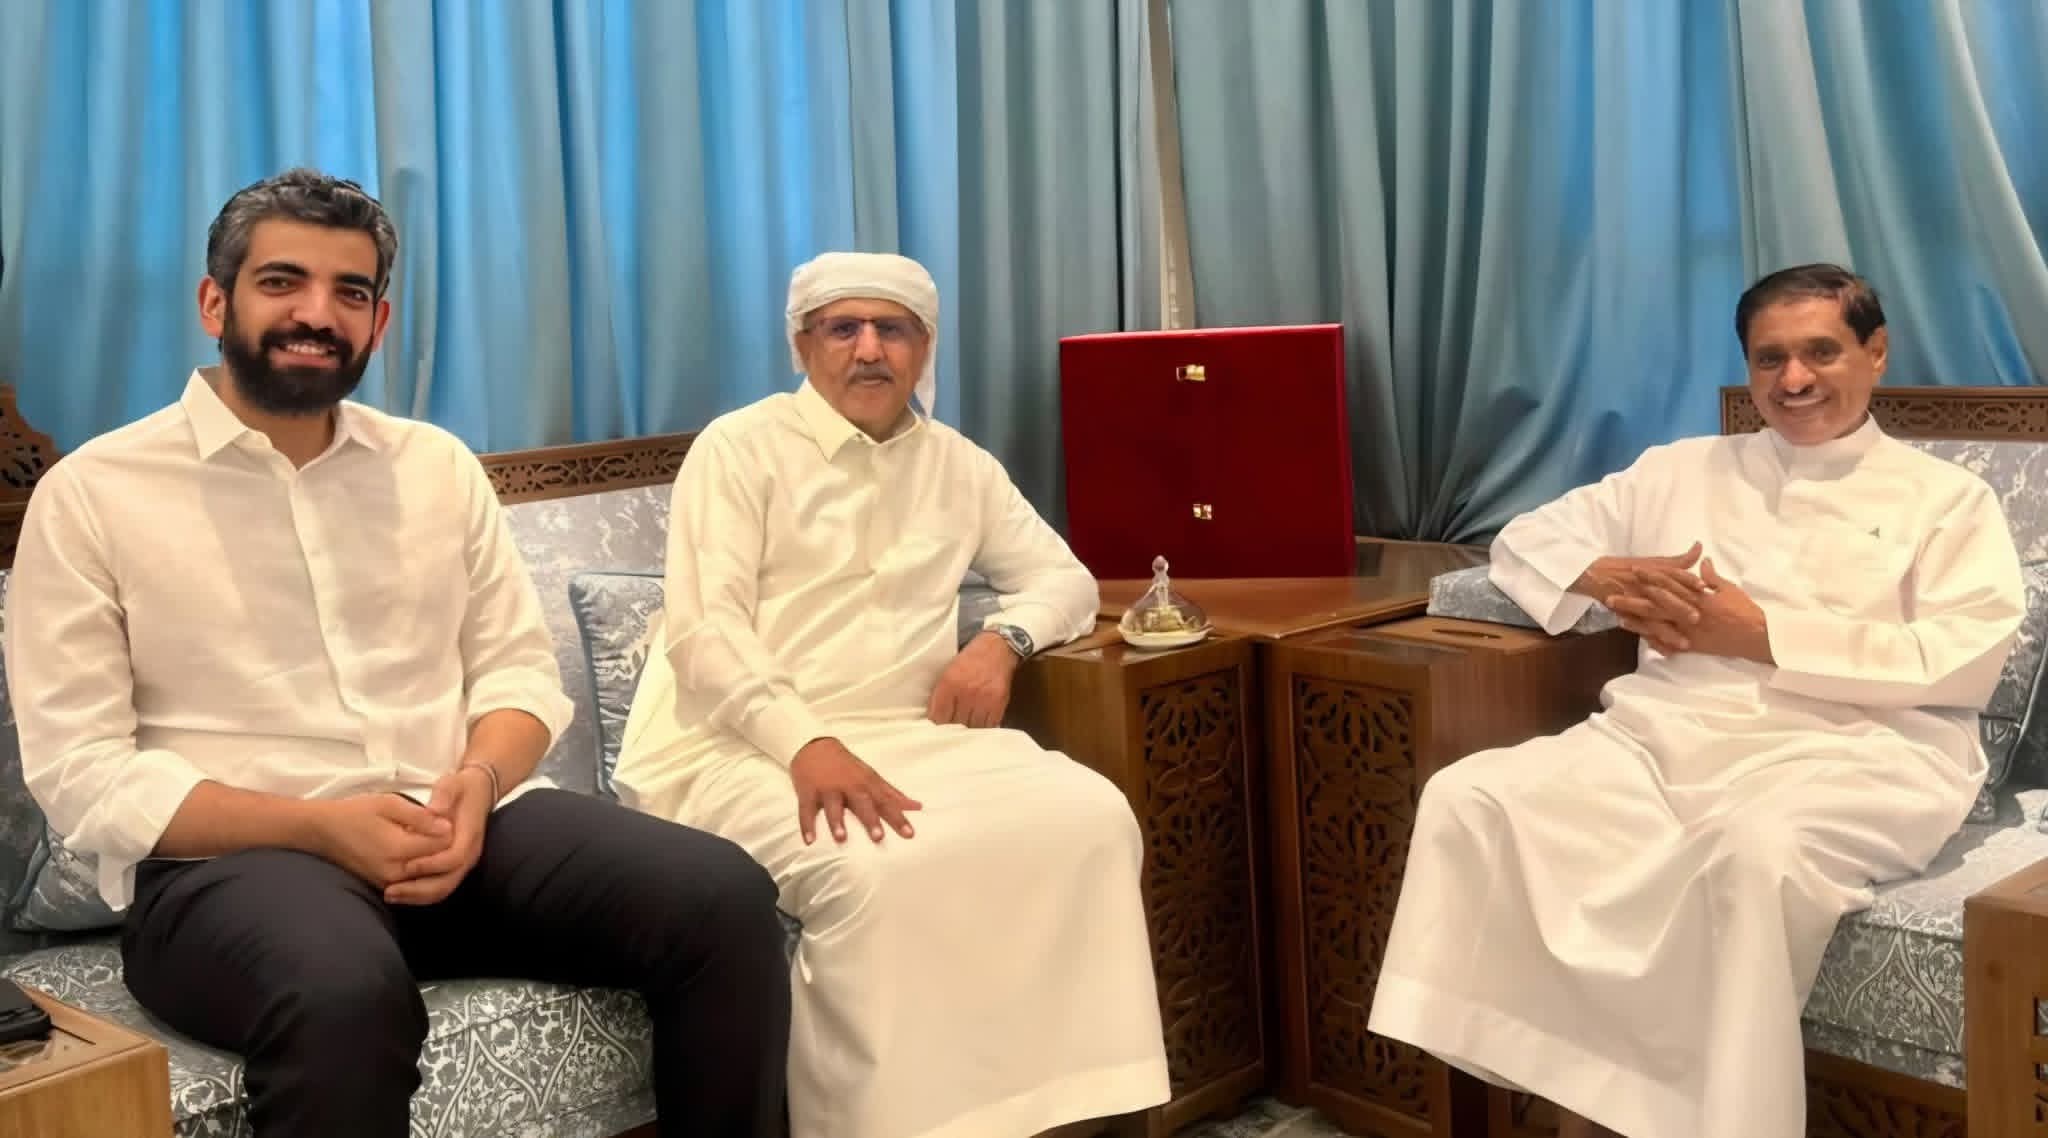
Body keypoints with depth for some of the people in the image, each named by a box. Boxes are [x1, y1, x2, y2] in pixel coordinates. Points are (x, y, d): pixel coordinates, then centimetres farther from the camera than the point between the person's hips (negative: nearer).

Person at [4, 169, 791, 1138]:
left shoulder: (438, 465, 13)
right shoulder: (90, 496, 0)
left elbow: (521, 665, 11)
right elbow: (81, 774, -6)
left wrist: (478, 781, -12)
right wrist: (320, 825, -18)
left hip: (453, 822, 5)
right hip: (227, 855, -4)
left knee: (724, 898, -18)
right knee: (345, 995, -40)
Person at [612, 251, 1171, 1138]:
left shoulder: (957, 466, 18)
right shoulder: (740, 448, 2)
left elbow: (1063, 577, 22)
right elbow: (703, 631, -10)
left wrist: (1002, 641, -2)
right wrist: (808, 745, -26)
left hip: (902, 738, 5)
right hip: (734, 746, -4)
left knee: (1090, 819, -20)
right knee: (873, 871, -36)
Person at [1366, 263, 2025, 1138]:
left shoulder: (1945, 497, 13)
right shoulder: (1681, 470, 24)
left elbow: (1967, 661, -3)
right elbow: (1525, 541, 24)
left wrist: (1759, 634, -8)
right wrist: (1609, 577, 1)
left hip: (1849, 752, -3)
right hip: (1665, 734, 4)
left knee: (1758, 850, -40)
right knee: (1470, 797, -23)